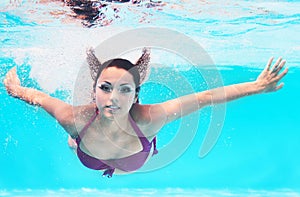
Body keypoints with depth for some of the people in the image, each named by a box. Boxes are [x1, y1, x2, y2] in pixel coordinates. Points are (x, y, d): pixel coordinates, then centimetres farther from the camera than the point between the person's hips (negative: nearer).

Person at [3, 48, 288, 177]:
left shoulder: (147, 119, -47)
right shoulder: (75, 119, -44)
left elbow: (203, 98, -42)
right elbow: (39, 96, -25)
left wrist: (256, 87, -41)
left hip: (141, 169, 0)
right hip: (88, 173, 1)